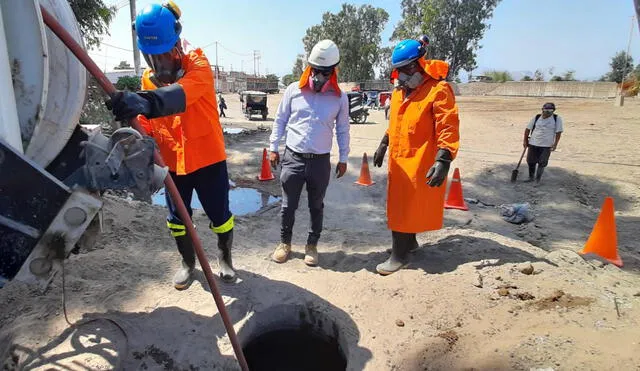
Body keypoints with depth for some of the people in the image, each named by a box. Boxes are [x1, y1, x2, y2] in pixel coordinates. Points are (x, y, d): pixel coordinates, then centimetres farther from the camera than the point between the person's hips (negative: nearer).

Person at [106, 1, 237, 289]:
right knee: (177, 219, 15)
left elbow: (181, 94, -38)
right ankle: (188, 262, 40)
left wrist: (147, 102, -56)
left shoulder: (197, 64, -14)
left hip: (208, 158, -4)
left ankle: (225, 258, 37)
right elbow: (149, 122, 5)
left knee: (219, 217, 8)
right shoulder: (148, 78, 3)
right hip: (173, 162, 5)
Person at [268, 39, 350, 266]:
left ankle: (312, 245, 29)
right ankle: (285, 242, 29)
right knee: (288, 205, 9)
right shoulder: (294, 90, -1)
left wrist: (343, 158, 9)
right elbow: (280, 120, 7)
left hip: (321, 161, 0)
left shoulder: (339, 97, 0)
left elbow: (342, 129, 8)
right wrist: (273, 147, 6)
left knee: (316, 206, 12)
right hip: (292, 158, 0)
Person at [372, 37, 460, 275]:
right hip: (398, 161, 8)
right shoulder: (399, 91, 13)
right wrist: (383, 145, 26)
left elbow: (448, 129, -18)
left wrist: (443, 161, -26)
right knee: (400, 206, 17)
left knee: (405, 208, -3)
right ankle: (409, 242, 36)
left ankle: (400, 255, 10)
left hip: (420, 163, -8)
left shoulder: (438, 90, -12)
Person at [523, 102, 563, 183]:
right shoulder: (536, 117, 1)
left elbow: (558, 132, -2)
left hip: (547, 146, -2)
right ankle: (531, 177, 27)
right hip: (533, 144, 2)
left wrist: (555, 144, -9)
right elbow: (528, 129, 8)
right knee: (531, 161, 9)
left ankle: (537, 179, 10)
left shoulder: (557, 119, -3)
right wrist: (525, 141, 6)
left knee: (542, 163, -1)